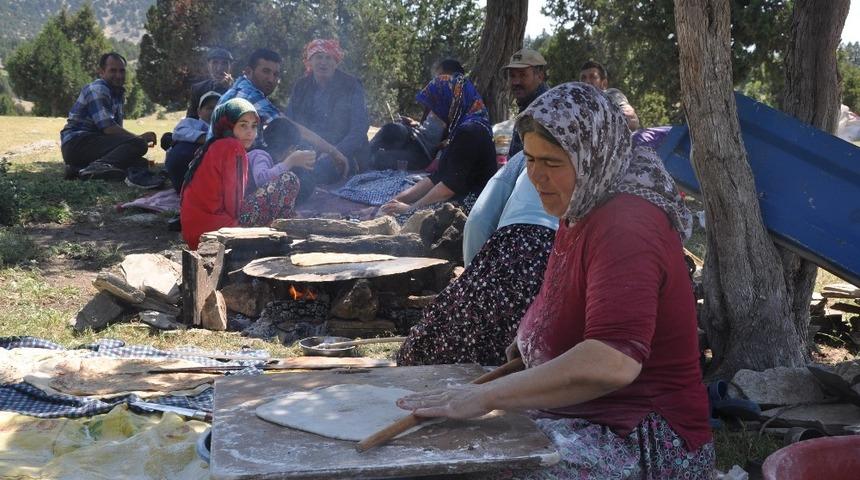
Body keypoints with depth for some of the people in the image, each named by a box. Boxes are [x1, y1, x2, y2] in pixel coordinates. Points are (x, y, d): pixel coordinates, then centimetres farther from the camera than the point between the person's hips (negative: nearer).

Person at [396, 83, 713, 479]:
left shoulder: (627, 226, -22)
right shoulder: (582, 213, 8)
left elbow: (614, 362, -34)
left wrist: (485, 396, -32)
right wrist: (531, 336, 10)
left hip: (648, 443, -9)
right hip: (584, 415, 9)